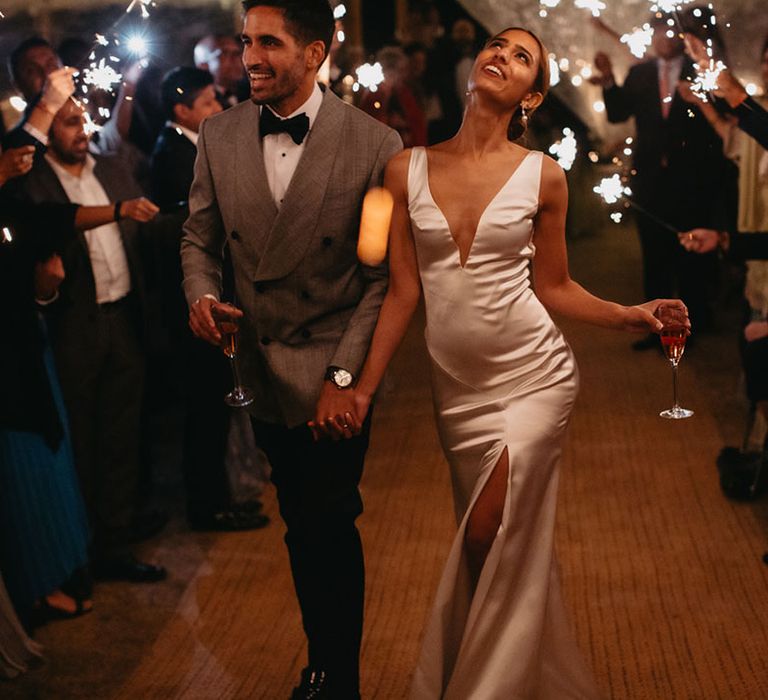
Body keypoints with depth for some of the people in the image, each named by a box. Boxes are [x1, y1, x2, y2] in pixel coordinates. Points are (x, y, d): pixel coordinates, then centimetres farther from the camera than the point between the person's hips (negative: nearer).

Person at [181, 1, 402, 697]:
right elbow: (200, 236, 13)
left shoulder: (374, 143, -10)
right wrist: (202, 293, -9)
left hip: (330, 375, -4)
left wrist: (344, 373, -13)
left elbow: (385, 274, -8)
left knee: (328, 529, 1)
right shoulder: (219, 135, 2)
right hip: (260, 371, 4)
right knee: (302, 527, 15)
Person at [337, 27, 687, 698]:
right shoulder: (408, 169, 1)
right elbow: (403, 291, 3)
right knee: (507, 549, 12)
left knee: (491, 542, -7)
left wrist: (631, 314, -12)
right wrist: (363, 388, -1)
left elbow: (553, 288, 3)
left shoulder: (543, 176, -4)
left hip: (533, 378, -2)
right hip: (458, 386, 3)